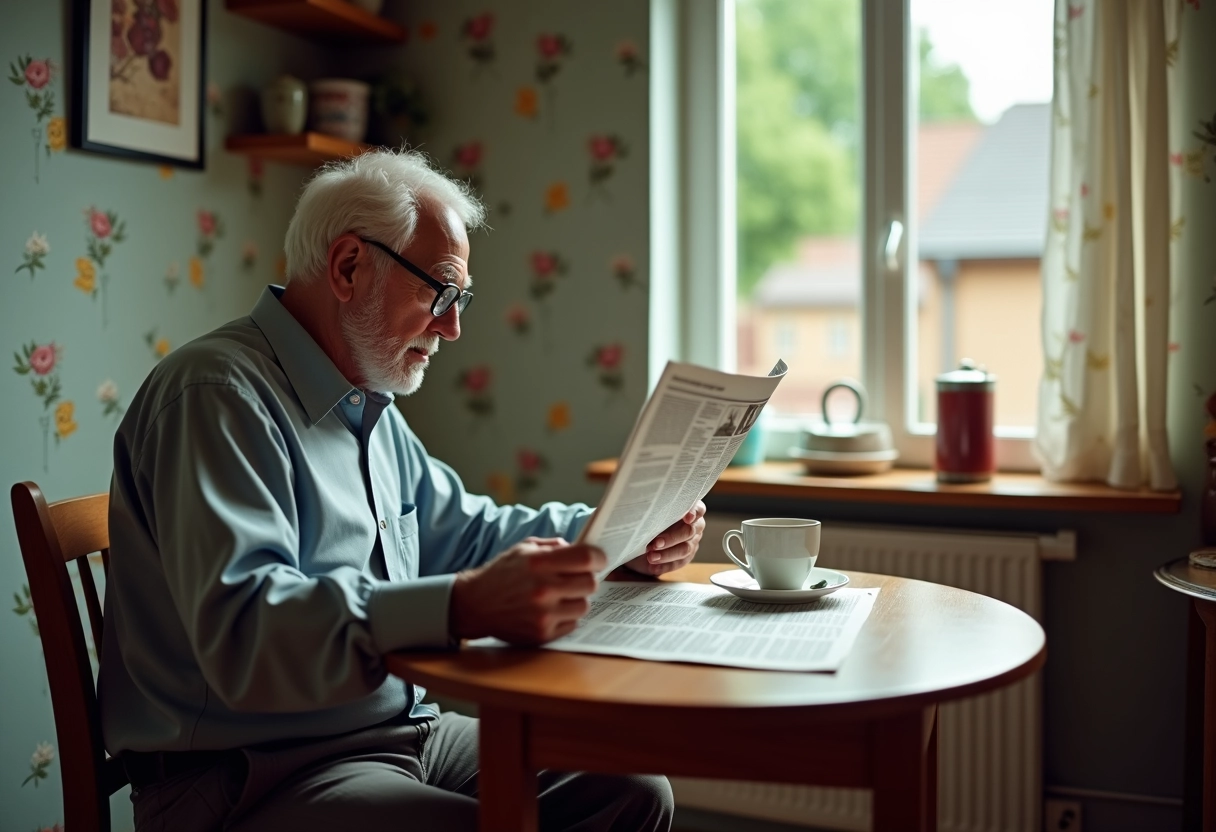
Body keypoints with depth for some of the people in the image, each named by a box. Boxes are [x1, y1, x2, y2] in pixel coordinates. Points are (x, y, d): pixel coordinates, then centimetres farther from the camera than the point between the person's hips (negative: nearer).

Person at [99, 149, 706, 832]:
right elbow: (241, 631, -31)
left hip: (398, 733, 10)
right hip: (254, 775, -9)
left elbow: (458, 529, 24)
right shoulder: (220, 396, -18)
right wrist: (463, 607, -43)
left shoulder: (370, 405, 15)